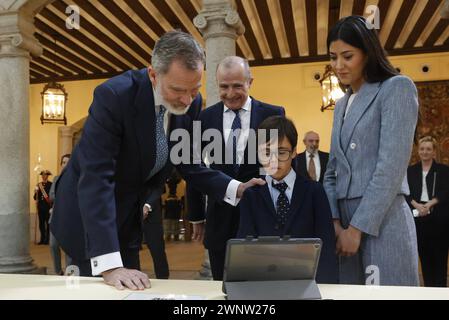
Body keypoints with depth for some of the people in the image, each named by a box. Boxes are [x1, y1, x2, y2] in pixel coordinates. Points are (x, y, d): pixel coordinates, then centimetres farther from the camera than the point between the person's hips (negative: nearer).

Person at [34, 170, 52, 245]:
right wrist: (36, 193, -9)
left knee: (48, 223, -2)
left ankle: (47, 239, 3)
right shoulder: (39, 185, 12)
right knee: (41, 223, 6)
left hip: (48, 207, -4)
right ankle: (42, 239, 13)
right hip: (40, 207, 4)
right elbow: (35, 197, 11)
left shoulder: (51, 185, 0)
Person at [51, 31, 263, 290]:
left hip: (131, 214, 6)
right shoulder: (113, 96, -29)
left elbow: (188, 164, 1)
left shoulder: (191, 103, -10)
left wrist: (236, 188, -15)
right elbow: (96, 177, -35)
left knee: (131, 291, 12)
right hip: (88, 214, -5)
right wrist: (109, 265, -40)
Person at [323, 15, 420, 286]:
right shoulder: (341, 105, 18)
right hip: (346, 222, 6)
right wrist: (334, 220, 0)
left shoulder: (397, 88, -3)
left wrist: (359, 226, -14)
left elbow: (392, 167, -13)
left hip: (382, 221, -6)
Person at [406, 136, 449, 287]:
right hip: (418, 218, 2)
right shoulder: (411, 170, 11)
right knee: (424, 254, 6)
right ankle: (428, 287, 16)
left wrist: (429, 204, -18)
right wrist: (416, 205, -16)